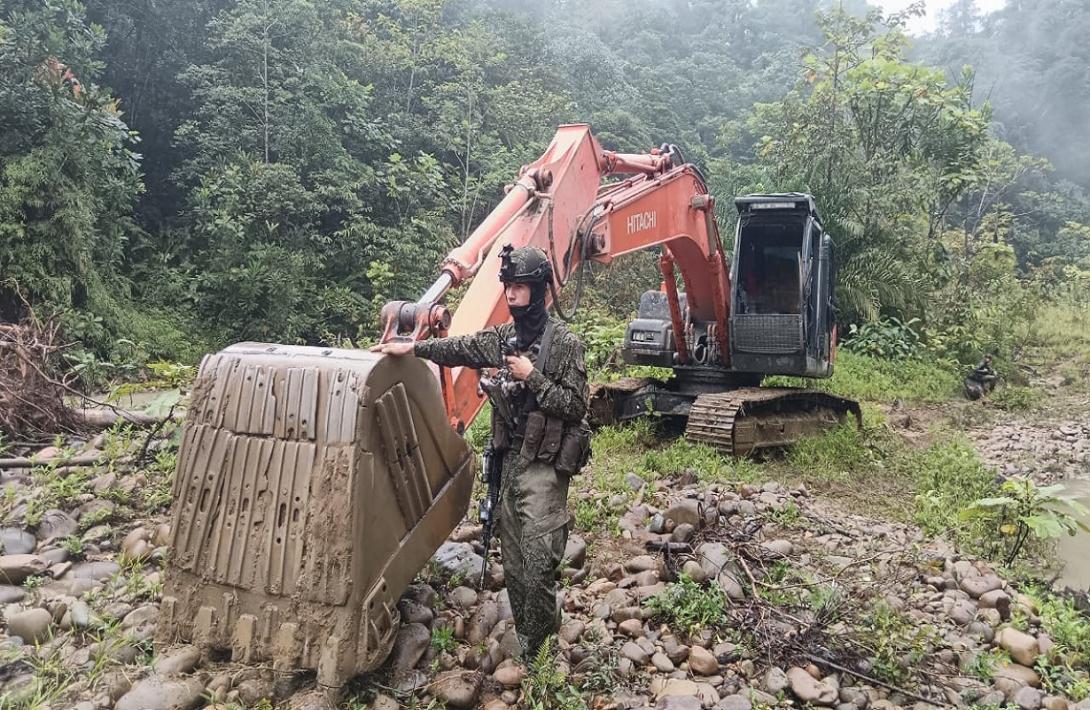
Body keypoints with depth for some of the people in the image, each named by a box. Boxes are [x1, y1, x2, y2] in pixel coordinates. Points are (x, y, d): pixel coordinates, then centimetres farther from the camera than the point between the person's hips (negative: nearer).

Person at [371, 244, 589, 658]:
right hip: (511, 459, 7)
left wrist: (532, 377, -17)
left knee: (538, 566, -5)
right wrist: (413, 348, 6)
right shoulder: (504, 337, 8)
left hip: (544, 466, -6)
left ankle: (537, 651, 12)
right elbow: (460, 348, 15)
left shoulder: (565, 343, -10)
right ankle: (523, 638, 29)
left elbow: (576, 406, -12)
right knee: (513, 563, 14)